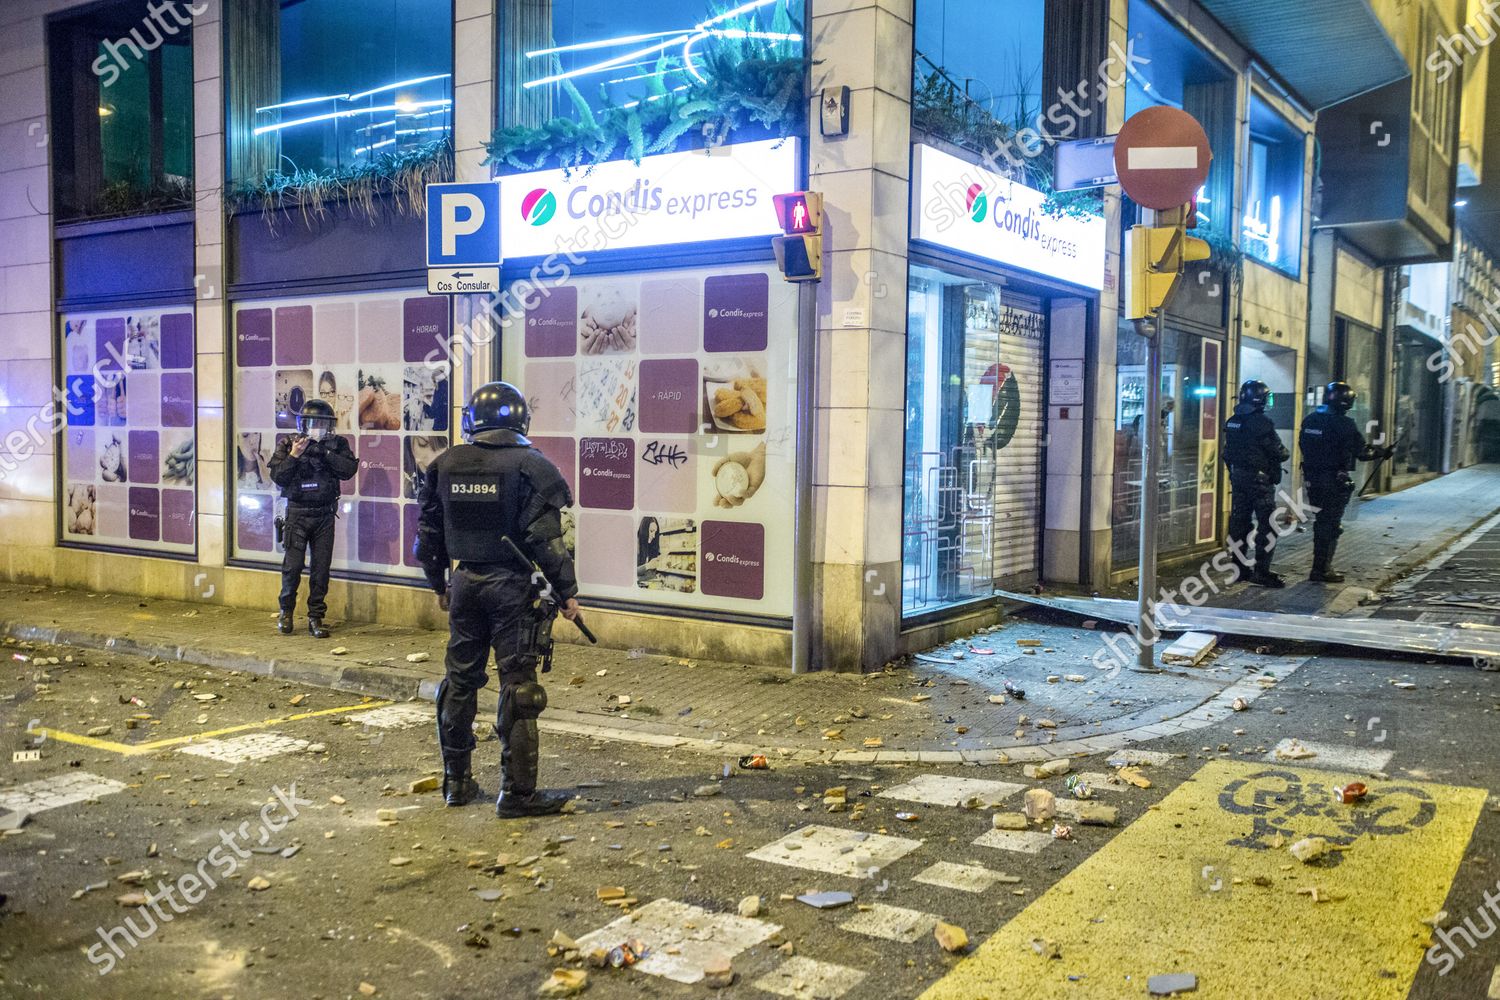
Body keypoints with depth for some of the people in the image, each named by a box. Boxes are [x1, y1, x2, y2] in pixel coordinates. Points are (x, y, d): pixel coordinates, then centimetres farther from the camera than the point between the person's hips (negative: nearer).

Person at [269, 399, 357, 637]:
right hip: (297, 513, -1)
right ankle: (286, 612, 20)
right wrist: (294, 456, -18)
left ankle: (316, 617, 12)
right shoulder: (288, 445, 1)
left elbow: (349, 469, -11)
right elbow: (277, 476, -7)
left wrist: (325, 452, -17)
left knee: (321, 568, 3)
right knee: (292, 566, -1)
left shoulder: (337, 444, 4)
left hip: (324, 515, 1)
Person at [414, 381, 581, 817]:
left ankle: (456, 781, 27)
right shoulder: (530, 466, -10)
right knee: (518, 687, 0)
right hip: (512, 585, -5)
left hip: (465, 583, 5)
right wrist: (566, 592, -6)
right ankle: (517, 793, 3)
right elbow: (546, 538, -14)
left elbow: (428, 533, 10)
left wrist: (440, 584, 22)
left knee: (460, 680, 16)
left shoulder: (444, 465, 5)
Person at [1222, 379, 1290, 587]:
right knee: (1266, 525, -3)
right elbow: (1278, 451, -12)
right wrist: (1287, 453, 9)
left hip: (1238, 477, 8)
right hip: (1260, 478, -8)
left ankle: (1239, 568, 17)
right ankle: (1261, 572, -5)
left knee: (1239, 521, 12)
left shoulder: (1232, 422, 7)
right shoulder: (1261, 422, -17)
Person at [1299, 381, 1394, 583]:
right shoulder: (1344, 424, -16)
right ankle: (1321, 570, 3)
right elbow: (1363, 452, -10)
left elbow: (1304, 447, 14)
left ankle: (1321, 565, 23)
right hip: (1335, 481, -7)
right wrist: (1383, 453, 5)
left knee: (1321, 522, 17)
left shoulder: (1310, 420, 6)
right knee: (1332, 525, 1)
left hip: (1313, 480, 7)